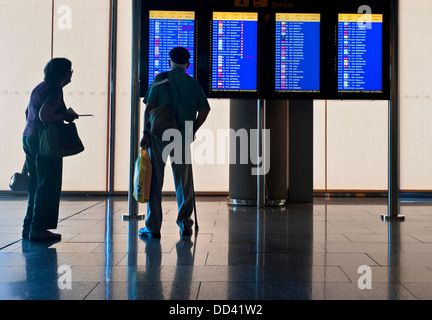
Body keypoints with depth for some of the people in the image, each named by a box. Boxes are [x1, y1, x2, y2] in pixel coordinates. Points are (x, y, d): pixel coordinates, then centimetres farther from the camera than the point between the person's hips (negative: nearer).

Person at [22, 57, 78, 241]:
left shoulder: (40, 87, 16)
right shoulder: (55, 90, -14)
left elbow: (28, 112, 23)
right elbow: (44, 115, -25)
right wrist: (65, 117, -12)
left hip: (28, 138, 10)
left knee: (36, 185, 15)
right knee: (48, 186, -4)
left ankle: (29, 226, 20)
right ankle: (38, 229, -1)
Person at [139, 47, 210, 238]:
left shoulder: (161, 79, 0)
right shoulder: (194, 84, 8)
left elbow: (149, 107, -6)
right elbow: (204, 110, 3)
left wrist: (146, 132, -2)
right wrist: (192, 131, 11)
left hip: (159, 135, -2)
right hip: (183, 138, 2)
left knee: (155, 181, 4)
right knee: (184, 183, 11)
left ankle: (153, 228, 5)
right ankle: (185, 226, 15)